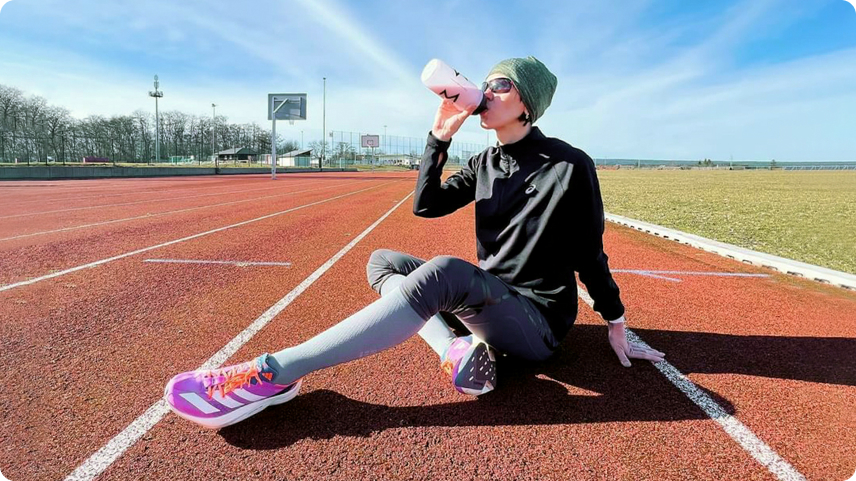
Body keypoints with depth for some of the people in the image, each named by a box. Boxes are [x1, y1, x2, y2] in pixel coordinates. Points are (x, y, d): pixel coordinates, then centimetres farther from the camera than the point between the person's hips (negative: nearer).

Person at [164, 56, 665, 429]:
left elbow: (590, 253, -5)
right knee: (383, 260, 4)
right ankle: (456, 349, -21)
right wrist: (440, 136, -3)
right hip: (489, 302, 8)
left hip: (539, 324, -7)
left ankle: (276, 372, -37)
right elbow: (427, 205, 4)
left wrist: (618, 326, -1)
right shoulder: (486, 163, 9)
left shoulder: (570, 165, -10)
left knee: (445, 270, -37)